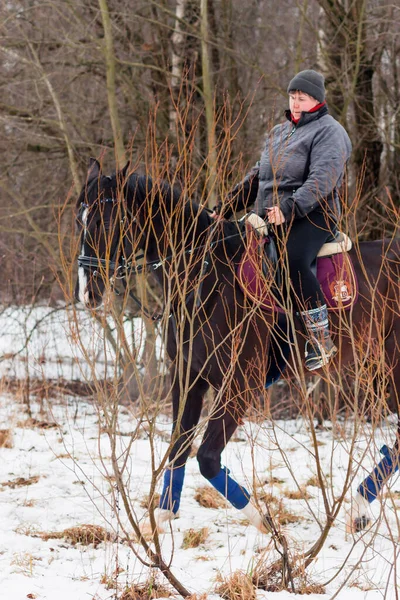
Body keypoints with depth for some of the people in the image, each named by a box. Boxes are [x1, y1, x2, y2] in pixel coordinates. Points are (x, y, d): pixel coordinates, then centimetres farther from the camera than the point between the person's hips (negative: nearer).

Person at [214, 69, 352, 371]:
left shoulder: (328, 131, -4)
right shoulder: (279, 133, 23)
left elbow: (322, 179, -18)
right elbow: (257, 176, 30)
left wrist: (289, 208, -30)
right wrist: (226, 207, 21)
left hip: (311, 216, -9)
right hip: (269, 218, 9)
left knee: (294, 261, -36)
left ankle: (321, 340, -29)